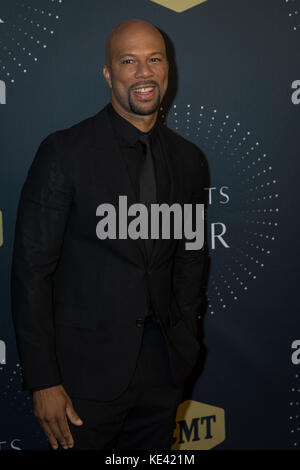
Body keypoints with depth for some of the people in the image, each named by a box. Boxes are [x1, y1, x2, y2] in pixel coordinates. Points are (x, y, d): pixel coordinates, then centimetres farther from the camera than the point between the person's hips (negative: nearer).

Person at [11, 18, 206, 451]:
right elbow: (31, 271, -11)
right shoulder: (64, 152, -11)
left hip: (161, 370, 5)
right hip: (85, 372, -4)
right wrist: (44, 382, -12)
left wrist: (184, 348, 12)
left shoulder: (187, 158, 5)